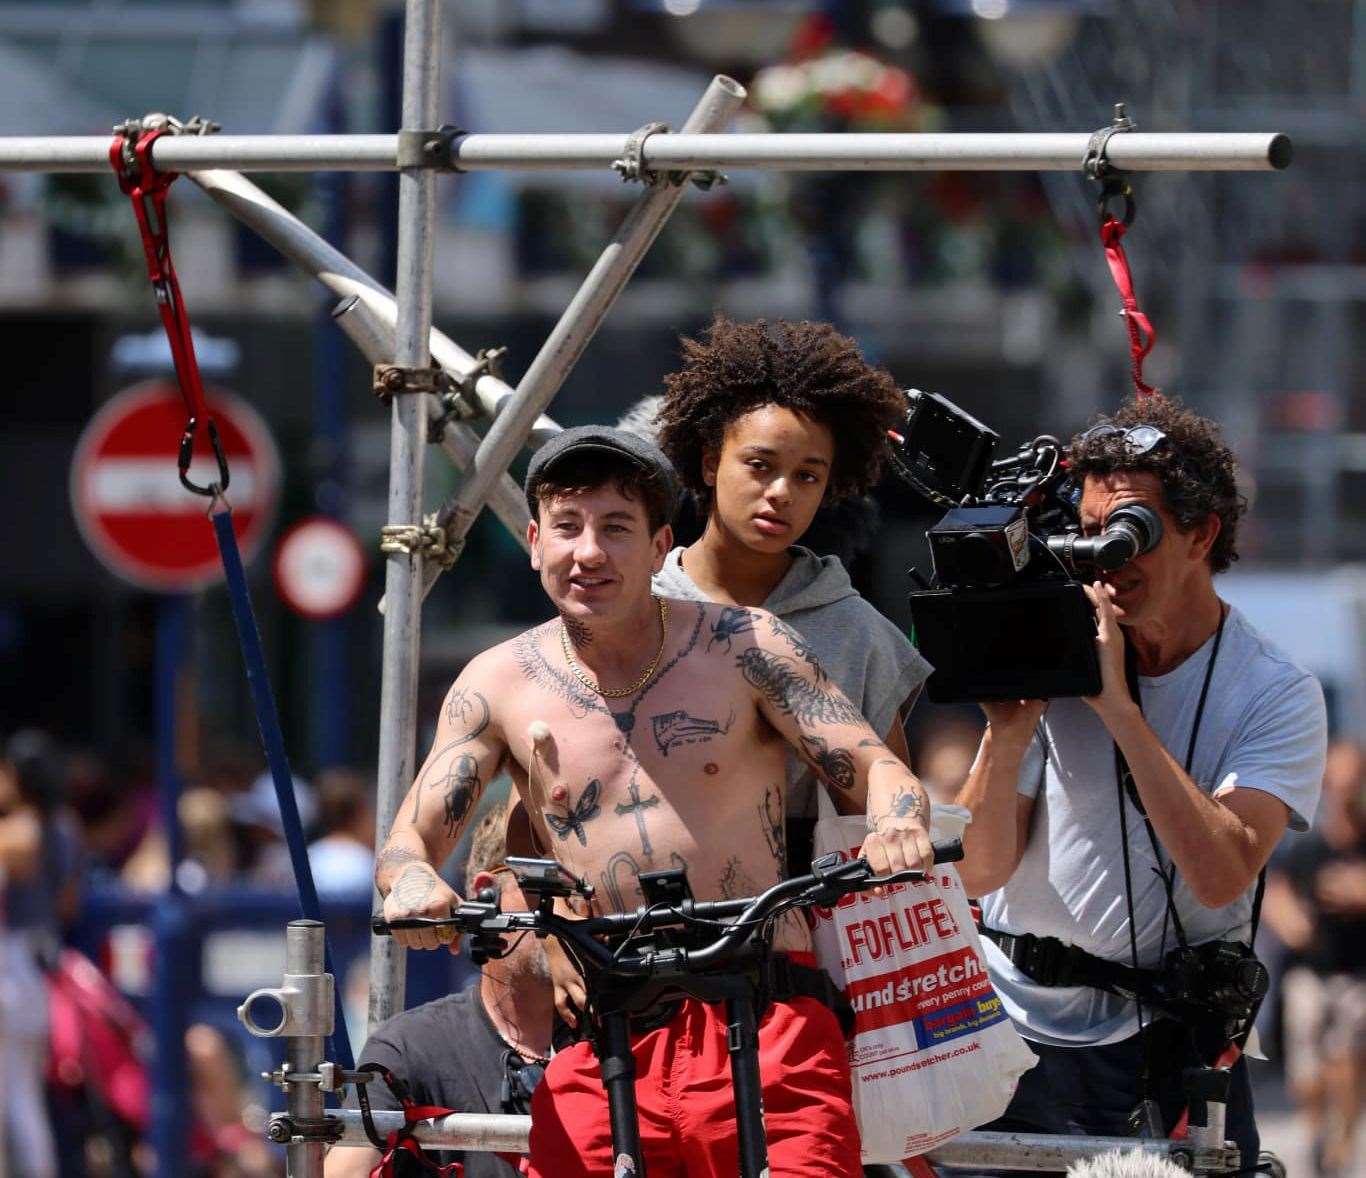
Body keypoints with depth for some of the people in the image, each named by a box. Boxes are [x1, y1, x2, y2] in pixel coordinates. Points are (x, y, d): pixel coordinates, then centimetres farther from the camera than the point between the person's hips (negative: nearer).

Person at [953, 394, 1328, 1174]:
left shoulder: (1277, 694, -5)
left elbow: (1222, 874, -21)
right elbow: (978, 873, -3)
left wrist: (1117, 707, -23)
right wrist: (1006, 734, -20)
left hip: (1172, 1050, -1)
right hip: (1018, 1031, 1)